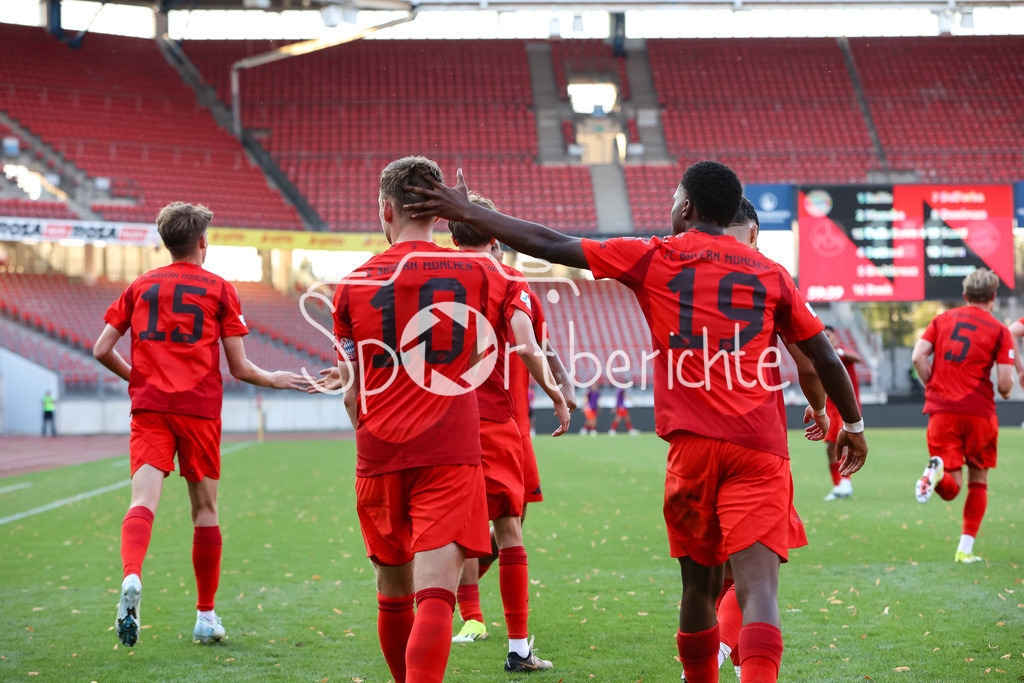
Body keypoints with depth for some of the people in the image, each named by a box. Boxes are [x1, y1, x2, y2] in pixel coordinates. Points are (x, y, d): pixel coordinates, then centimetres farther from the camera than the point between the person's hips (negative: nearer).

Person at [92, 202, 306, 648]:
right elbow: (240, 369, 3)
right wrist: (274, 380, 22)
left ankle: (131, 577, -42)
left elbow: (101, 350, 10)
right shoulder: (219, 289, 6)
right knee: (205, 510, 10)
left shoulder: (141, 286, 13)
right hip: (199, 409, -1)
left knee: (144, 500, -12)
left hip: (149, 408, 1)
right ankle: (206, 617, 16)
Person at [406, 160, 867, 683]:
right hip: (761, 444, 1)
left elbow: (552, 246, 8)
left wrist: (467, 213, 16)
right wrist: (854, 425, 33)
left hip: (693, 443, -1)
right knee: (757, 586, -10)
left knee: (699, 585, 14)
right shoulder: (771, 273, 15)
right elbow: (824, 357, 19)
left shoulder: (655, 258, 8)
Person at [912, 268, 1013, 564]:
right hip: (979, 412, -2)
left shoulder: (942, 320, 11)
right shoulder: (999, 331, 1)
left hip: (942, 410, 2)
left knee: (951, 490, 4)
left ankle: (937, 471, -31)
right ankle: (965, 549, 8)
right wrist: (1005, 391, 17)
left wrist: (933, 387, 11)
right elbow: (1004, 383, -6)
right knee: (978, 481, 15)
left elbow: (918, 356, -1)